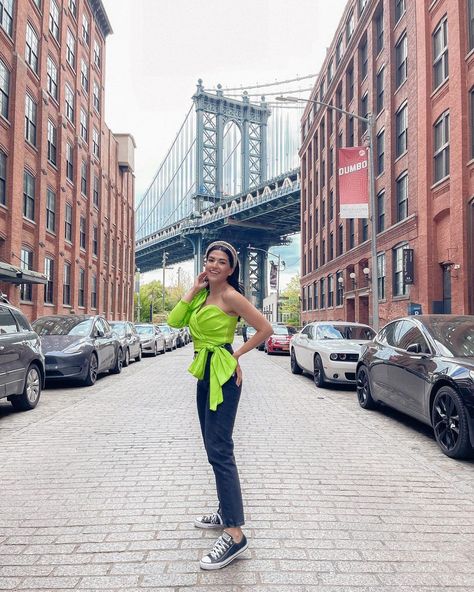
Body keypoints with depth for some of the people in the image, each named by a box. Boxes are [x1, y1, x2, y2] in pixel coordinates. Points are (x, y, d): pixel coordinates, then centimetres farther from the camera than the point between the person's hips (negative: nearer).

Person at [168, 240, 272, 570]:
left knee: (220, 451, -13)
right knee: (213, 448, 16)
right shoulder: (203, 295, 13)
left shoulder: (230, 296, -11)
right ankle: (227, 512, 29)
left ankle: (235, 534, -9)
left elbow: (265, 329, -13)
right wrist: (194, 289, 0)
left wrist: (237, 355, -9)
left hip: (222, 375, -9)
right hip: (205, 375, 9)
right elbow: (174, 321, 3)